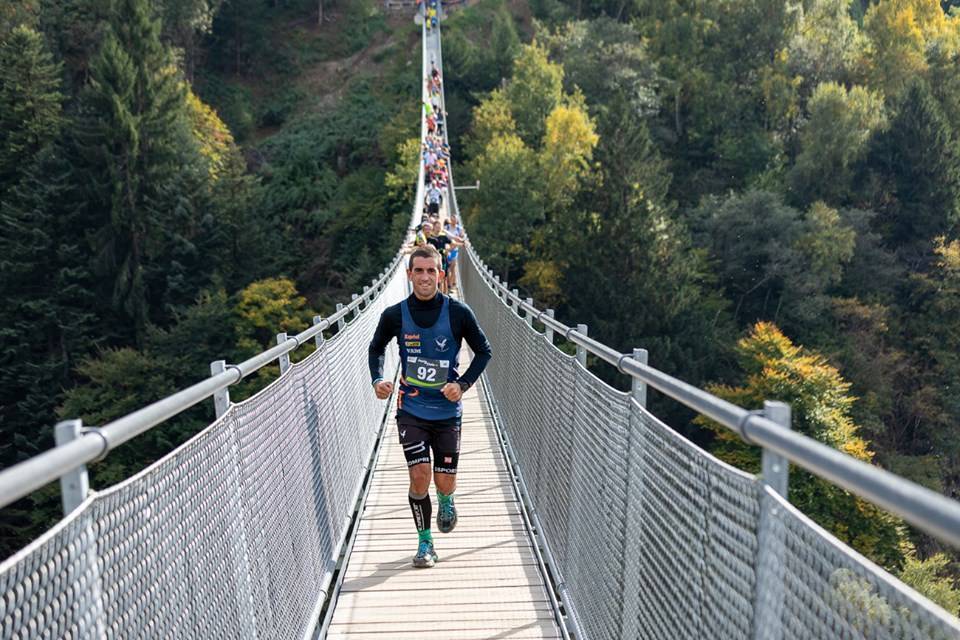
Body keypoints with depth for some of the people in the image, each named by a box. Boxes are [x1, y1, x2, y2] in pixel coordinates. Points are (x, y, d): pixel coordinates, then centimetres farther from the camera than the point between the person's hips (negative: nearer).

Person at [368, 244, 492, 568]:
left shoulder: (458, 312, -7)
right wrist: (377, 380, -3)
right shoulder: (395, 315, -4)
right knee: (419, 476, -8)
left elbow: (484, 351, 4)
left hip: (447, 411, 0)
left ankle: (445, 501, 42)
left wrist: (463, 384, -9)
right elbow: (376, 348, 15)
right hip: (411, 411, 0)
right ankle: (425, 543, 16)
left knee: (445, 482, 3)